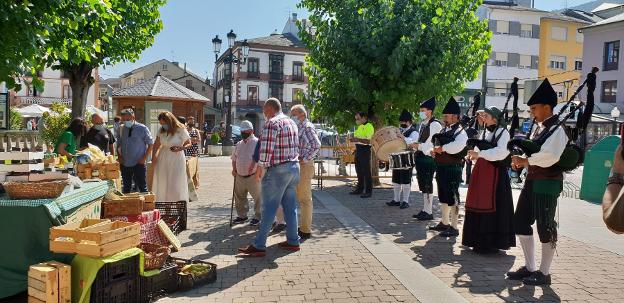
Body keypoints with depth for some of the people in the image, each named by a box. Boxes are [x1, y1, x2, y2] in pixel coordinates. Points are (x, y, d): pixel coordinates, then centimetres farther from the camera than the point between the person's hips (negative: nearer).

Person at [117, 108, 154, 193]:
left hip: (138, 163, -4)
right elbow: (119, 145, 16)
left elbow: (151, 144, -4)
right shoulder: (122, 129, 6)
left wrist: (144, 158, -11)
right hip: (125, 164, 4)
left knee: (142, 187, -2)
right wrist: (120, 156, 2)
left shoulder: (142, 128, -6)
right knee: (126, 188, 13)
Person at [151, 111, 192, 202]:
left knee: (176, 183, -3)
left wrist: (179, 148, -22)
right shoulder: (161, 130, 4)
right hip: (163, 159, 5)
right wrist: (153, 156, 2)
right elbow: (156, 145, 14)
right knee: (161, 183, 6)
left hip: (177, 159, -5)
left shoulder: (181, 130, -10)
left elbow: (189, 144, -4)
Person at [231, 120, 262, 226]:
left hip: (252, 176, -6)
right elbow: (234, 158, 21)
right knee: (239, 197, 14)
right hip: (239, 176, 6)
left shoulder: (257, 143, -8)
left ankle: (257, 216, 14)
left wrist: (258, 172, -22)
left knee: (257, 197, 1)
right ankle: (242, 215, 29)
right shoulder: (239, 144, 13)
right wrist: (234, 169, 6)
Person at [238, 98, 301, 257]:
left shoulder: (271, 123, -12)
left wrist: (261, 167, -9)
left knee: (269, 208, -5)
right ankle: (293, 241, 20)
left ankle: (258, 246, 0)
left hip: (278, 170, -9)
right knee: (290, 206, 14)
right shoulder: (292, 123, 15)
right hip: (294, 167, 9)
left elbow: (266, 148, -18)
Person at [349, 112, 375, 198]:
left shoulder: (369, 126, -12)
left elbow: (369, 141, -21)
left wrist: (358, 139, -28)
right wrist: (354, 139, 14)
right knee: (359, 171, 14)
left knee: (366, 171, -6)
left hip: (365, 150, -9)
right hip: (358, 150, 9)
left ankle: (368, 191, -1)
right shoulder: (360, 127, 17)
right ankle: (360, 189, 23)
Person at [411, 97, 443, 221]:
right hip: (420, 157, 9)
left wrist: (418, 146, -15)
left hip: (429, 158, -9)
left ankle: (429, 212, 4)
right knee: (422, 185, 14)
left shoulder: (435, 125, -13)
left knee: (427, 186, -4)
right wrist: (416, 144, 5)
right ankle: (425, 209, 23)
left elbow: (432, 144, -20)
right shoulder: (422, 124, 16)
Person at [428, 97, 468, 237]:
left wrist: (442, 148, -20)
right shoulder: (443, 130, 15)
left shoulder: (460, 132, -12)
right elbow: (436, 144, 19)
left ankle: (454, 228, 5)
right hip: (441, 167, 9)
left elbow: (457, 146, -30)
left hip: (452, 168, -9)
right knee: (443, 197, 18)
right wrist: (434, 151, -3)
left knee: (452, 198, -3)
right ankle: (444, 223, 30)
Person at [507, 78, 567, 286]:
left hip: (547, 184, -9)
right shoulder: (538, 128, 14)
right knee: (520, 222, 12)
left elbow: (548, 157, -27)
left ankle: (544, 273, 17)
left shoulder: (557, 130, -14)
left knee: (545, 227, 2)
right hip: (531, 181, 9)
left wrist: (524, 161, -17)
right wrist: (521, 160, -5)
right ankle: (529, 267, 24)